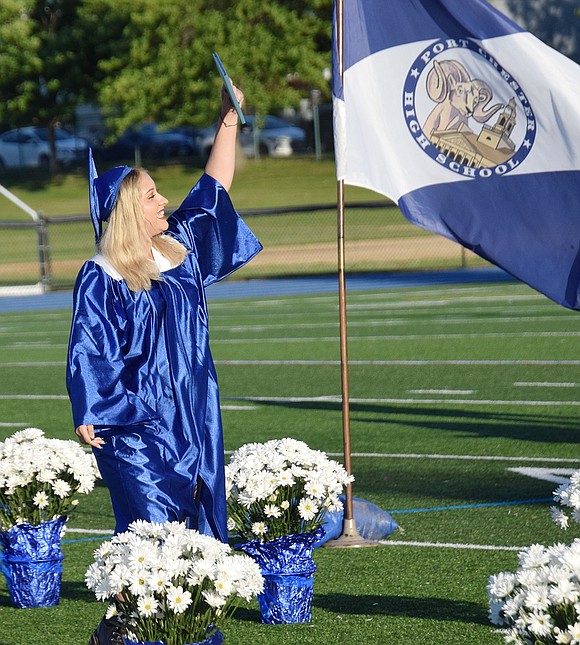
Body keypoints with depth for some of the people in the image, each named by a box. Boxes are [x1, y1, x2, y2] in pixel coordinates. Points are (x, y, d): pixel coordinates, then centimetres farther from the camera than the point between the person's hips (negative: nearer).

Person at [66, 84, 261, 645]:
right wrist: (85, 416, -17)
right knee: (147, 526, -9)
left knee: (190, 524, 5)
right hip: (136, 420, -7)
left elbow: (213, 188, 18)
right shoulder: (101, 278, -10)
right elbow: (87, 349, -10)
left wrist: (228, 119, 17)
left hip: (192, 415, 7)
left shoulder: (181, 249, 9)